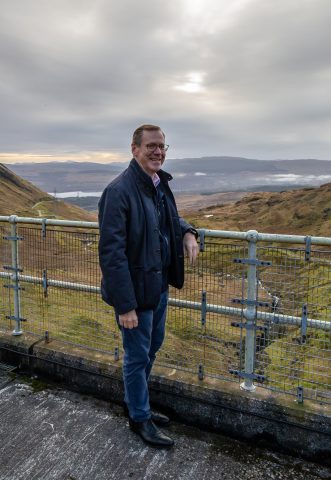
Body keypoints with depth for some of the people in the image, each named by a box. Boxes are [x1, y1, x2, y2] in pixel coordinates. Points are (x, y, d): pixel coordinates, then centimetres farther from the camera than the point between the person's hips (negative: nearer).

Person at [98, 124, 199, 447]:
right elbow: (111, 253, -24)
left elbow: (172, 217, 23)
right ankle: (140, 418, 34)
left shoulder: (160, 184, 5)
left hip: (159, 285, 9)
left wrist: (187, 232, -1)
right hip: (136, 289, -8)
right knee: (137, 356, 10)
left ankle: (134, 403, 46)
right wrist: (125, 305, -23)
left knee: (151, 349, 23)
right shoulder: (119, 191, -22)